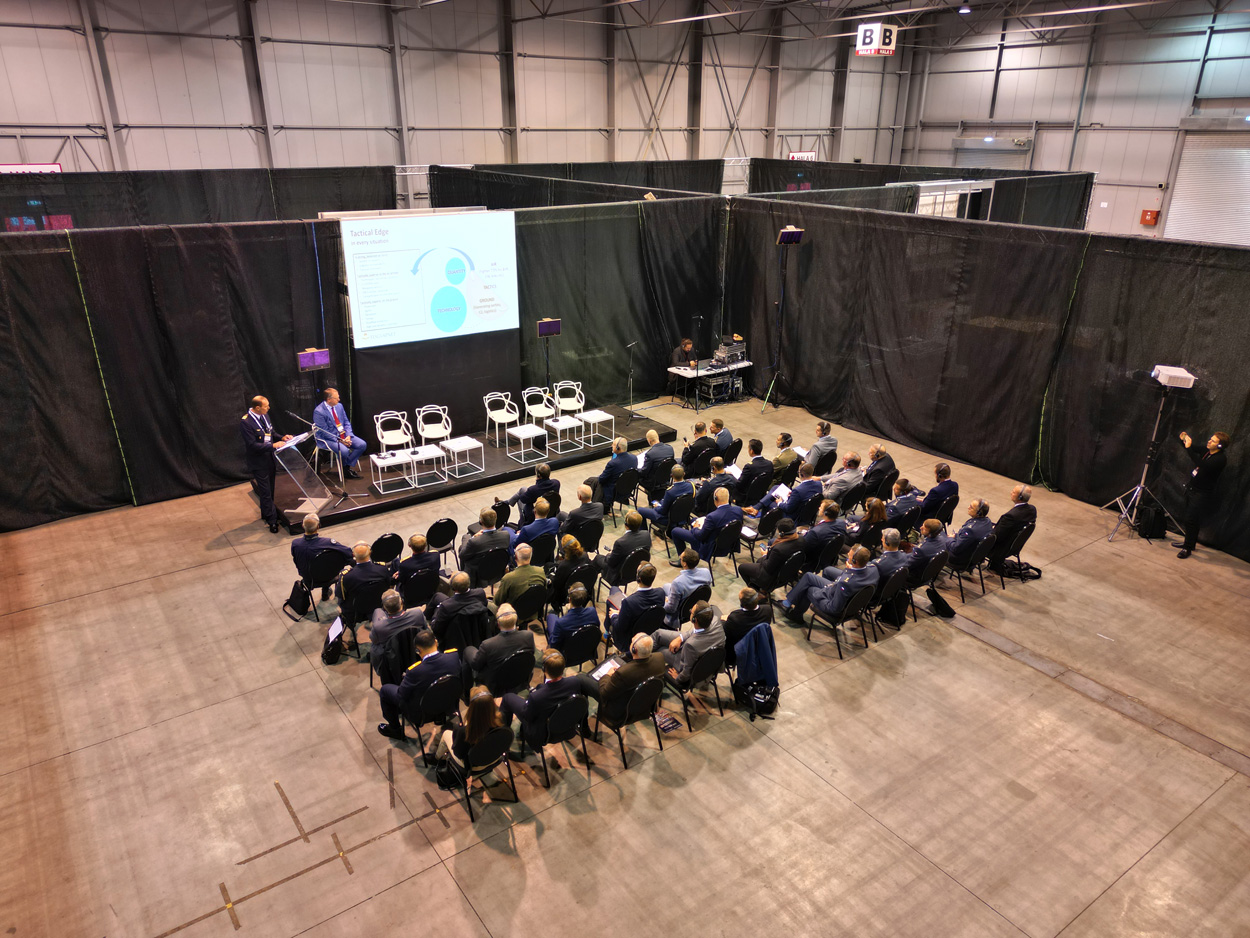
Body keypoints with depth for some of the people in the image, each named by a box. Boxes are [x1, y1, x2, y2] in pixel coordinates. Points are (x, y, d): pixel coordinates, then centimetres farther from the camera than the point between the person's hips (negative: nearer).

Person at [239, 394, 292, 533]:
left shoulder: (264, 415, 4)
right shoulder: (245, 422, -21)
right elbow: (252, 445, -24)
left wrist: (281, 438, -1)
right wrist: (273, 446, -27)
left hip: (270, 459, 8)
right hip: (259, 463, -8)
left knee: (269, 491, 19)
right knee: (266, 493, -2)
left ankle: (266, 515, 35)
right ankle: (272, 521, 5)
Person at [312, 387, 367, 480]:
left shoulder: (339, 406, 6)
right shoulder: (318, 412, -17)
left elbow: (346, 422, 11)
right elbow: (324, 432, -17)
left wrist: (348, 436, -8)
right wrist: (340, 441, -21)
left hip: (343, 435, 7)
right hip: (327, 438, -7)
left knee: (362, 445, -10)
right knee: (344, 451, -32)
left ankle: (348, 466, 2)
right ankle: (344, 469, 0)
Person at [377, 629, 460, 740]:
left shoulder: (414, 671, -36)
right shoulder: (454, 655, -25)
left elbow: (401, 696, -18)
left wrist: (405, 678, 3)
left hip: (421, 712, -5)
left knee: (385, 689, 17)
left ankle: (395, 730, 34)